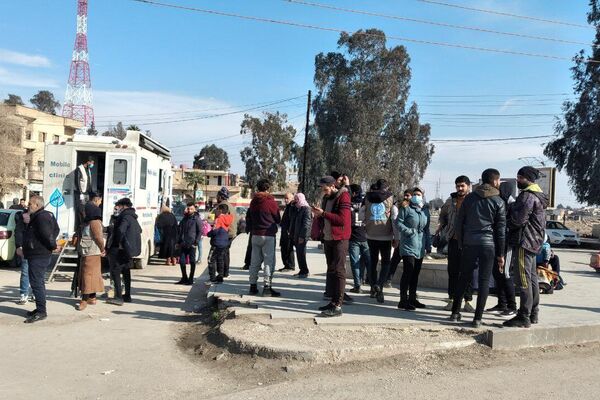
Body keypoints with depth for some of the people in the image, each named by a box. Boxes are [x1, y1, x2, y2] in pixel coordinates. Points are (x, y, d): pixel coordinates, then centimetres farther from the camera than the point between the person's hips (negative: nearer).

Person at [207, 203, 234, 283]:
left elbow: (215, 231, -20)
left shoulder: (218, 219, -14)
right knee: (221, 260, 14)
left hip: (217, 243, -8)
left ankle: (213, 279, -3)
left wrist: (208, 234, -1)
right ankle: (220, 277, 17)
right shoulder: (227, 219, 10)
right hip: (225, 243, 8)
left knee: (211, 261, -1)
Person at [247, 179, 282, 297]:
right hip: (268, 235, -6)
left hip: (255, 235, 6)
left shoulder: (253, 202, 9)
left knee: (255, 261, 12)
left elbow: (248, 218, 15)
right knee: (269, 261, -3)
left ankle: (253, 285, 16)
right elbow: (278, 219, -1)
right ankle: (267, 286, -6)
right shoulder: (271, 202, -10)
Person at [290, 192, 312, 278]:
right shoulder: (297, 209, 18)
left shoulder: (306, 209, -10)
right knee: (299, 253, 11)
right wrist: (292, 233, 14)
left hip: (302, 236, -9)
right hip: (296, 236, 9)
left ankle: (305, 272, 2)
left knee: (301, 253, -6)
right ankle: (302, 270, 19)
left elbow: (306, 223, -17)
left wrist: (302, 236, -21)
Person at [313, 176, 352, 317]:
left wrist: (323, 213, -20)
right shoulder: (327, 198, 14)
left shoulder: (343, 197, -12)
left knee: (338, 271, -9)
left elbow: (343, 219, -22)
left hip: (339, 239, -9)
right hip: (328, 238, 9)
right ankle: (333, 301, 22)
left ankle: (338, 306, -8)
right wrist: (318, 214, 0)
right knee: (331, 270, 13)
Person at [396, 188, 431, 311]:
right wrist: (408, 231, -19)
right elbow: (398, 222, -7)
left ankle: (412, 298, 21)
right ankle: (403, 300, -7)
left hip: (420, 246, 6)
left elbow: (426, 228, 20)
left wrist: (428, 243, 17)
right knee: (408, 271, -12)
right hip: (408, 245, -6)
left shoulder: (425, 210, 15)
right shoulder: (406, 208, -3)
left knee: (416, 273, 11)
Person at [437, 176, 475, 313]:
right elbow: (443, 215, 23)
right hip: (453, 241, 3)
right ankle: (451, 300, 16)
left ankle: (467, 301, 12)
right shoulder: (450, 201, 9)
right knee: (453, 271, 8)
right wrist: (440, 228, 13)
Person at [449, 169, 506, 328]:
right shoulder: (498, 202, -1)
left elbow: (458, 223, 6)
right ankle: (478, 318, 3)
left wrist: (461, 244, 13)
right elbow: (501, 229, -1)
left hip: (469, 243, 3)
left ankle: (455, 312, 14)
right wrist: (500, 254, 3)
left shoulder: (469, 198, 7)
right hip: (488, 244, -3)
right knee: (484, 281, 3)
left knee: (464, 278, 12)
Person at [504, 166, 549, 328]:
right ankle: (533, 314, 24)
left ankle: (524, 317, -7)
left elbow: (518, 220, -21)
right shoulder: (538, 195, 19)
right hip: (533, 242, 11)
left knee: (523, 280, -9)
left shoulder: (528, 196, -15)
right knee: (532, 279, 16)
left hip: (524, 242, -11)